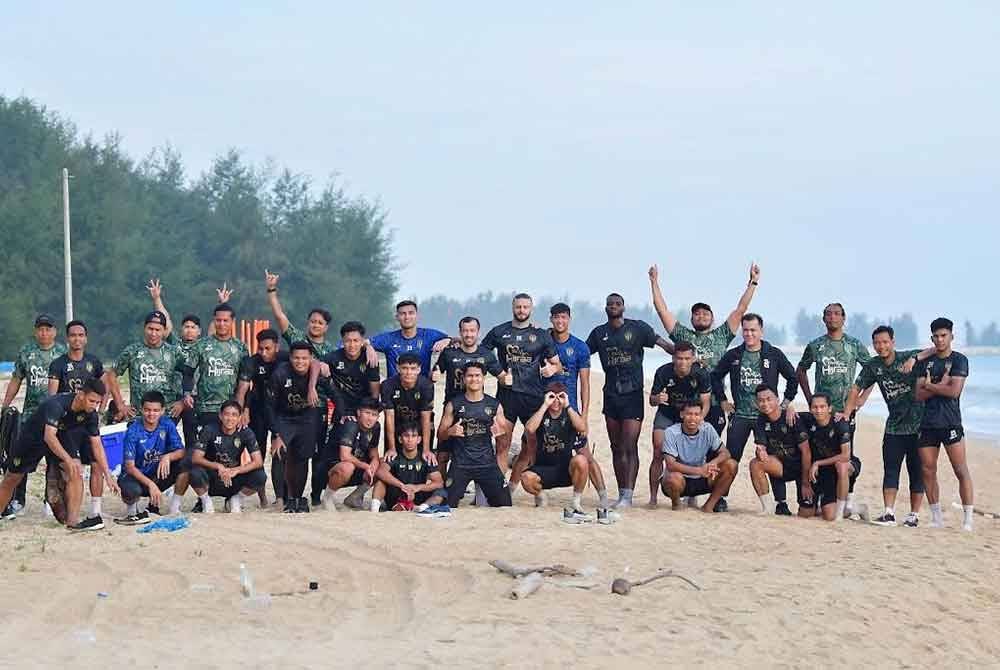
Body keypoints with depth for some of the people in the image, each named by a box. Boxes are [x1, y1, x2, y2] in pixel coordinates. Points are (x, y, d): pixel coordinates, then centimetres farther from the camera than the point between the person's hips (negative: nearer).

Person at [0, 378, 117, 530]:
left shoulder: (90, 415, -20)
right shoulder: (57, 404, -38)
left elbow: (96, 444, -11)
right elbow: (49, 436, -47)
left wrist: (107, 475, -16)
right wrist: (68, 459, -57)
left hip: (61, 437, 4)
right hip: (34, 437, -4)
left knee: (75, 471, -20)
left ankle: (72, 520, -20)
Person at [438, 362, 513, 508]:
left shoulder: (494, 405, 6)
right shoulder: (453, 405, 3)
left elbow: (506, 431, 14)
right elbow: (440, 435, 5)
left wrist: (501, 430, -9)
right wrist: (450, 431, -16)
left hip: (487, 462, 1)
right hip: (460, 465, -1)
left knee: (504, 504, -3)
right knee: (447, 506, -8)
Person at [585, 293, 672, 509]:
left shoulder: (638, 328, 0)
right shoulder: (599, 333, 11)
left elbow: (665, 345, -1)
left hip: (632, 394, -5)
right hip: (611, 394, 5)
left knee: (629, 447, -11)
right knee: (617, 448, 8)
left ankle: (628, 495, -14)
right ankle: (621, 494, 14)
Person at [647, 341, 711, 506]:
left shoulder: (701, 374, -21)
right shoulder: (663, 372, -21)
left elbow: (705, 403, -16)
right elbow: (651, 400, -13)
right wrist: (657, 399, -38)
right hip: (666, 414, 0)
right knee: (658, 454, -12)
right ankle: (653, 497, -6)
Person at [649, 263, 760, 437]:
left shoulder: (721, 336, 13)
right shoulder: (683, 336, 13)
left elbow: (740, 310, 10)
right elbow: (662, 310, 10)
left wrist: (753, 282, 6)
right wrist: (654, 281, 7)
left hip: (714, 404, 0)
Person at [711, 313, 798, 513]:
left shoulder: (774, 355, 2)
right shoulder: (733, 355, 6)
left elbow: (793, 378, 9)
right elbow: (715, 377, 18)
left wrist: (786, 403, 3)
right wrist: (722, 400, 11)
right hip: (739, 415, 1)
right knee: (731, 458, 0)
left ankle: (781, 502, 0)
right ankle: (720, 497, 7)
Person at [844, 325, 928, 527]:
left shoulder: (908, 358, -7)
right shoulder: (873, 366, 3)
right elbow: (856, 389, 7)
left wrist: (914, 359, -25)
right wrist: (846, 414, -3)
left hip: (917, 425, -4)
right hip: (894, 426, 4)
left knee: (917, 472, 1)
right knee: (890, 470, -4)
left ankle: (914, 515, 7)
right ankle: (889, 513, -6)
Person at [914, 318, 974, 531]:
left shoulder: (959, 360, 0)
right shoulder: (925, 363, 12)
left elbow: (954, 391, -13)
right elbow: (919, 394, 3)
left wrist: (929, 386, -2)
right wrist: (941, 385, -9)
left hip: (950, 423, -5)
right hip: (928, 424, 5)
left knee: (961, 471, -8)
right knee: (928, 471, 5)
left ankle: (968, 518, -7)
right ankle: (936, 517, 14)